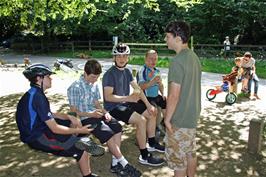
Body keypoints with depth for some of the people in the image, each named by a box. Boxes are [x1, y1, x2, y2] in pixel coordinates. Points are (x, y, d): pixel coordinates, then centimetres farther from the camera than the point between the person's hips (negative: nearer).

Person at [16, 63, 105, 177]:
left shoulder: (33, 94, 5)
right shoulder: (38, 97, -26)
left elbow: (49, 115, 14)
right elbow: (55, 129, -26)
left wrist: (69, 117, -1)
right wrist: (79, 131, -15)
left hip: (38, 129, 10)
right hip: (37, 138, -10)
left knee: (75, 122, 14)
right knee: (82, 150, -11)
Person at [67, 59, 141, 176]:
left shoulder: (94, 85, 10)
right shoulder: (75, 87, -12)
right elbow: (73, 111, -11)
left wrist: (105, 113, -3)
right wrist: (91, 114, -22)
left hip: (95, 114, 7)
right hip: (84, 119, -7)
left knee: (117, 127, -16)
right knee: (108, 132, -25)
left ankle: (115, 163, -15)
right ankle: (124, 164, -13)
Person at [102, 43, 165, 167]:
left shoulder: (127, 71, 7)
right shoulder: (109, 74, -18)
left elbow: (137, 89, 6)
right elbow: (108, 97, -26)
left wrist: (148, 105, -4)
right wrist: (128, 98, -35)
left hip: (125, 103, 9)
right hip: (113, 107, -9)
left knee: (152, 113, 6)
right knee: (141, 120, -26)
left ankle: (152, 143, 22)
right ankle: (145, 157, -13)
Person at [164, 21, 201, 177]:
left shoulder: (177, 61, -23)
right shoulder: (194, 57, 5)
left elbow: (174, 95, -24)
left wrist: (167, 118, -13)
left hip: (179, 119, -9)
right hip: (193, 115, 9)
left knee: (178, 157, 8)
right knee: (190, 152, 22)